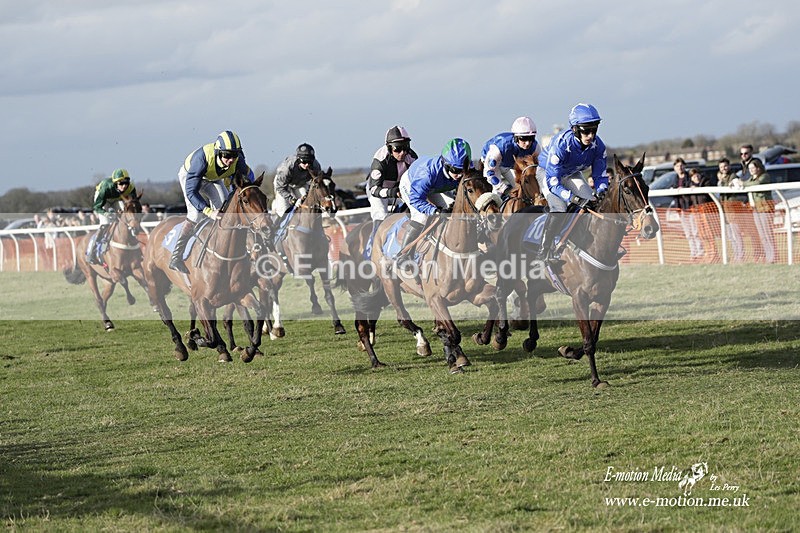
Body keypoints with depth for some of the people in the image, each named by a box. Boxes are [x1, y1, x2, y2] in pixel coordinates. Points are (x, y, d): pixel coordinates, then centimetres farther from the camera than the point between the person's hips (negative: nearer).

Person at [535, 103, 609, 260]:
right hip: (547, 172, -6)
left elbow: (600, 174, -11)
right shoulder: (561, 144, -39)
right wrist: (571, 198, -49)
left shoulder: (597, 145, -23)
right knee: (559, 209, -27)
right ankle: (543, 253, -18)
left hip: (572, 174, 6)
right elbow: (552, 181, -38)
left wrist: (601, 191, -33)